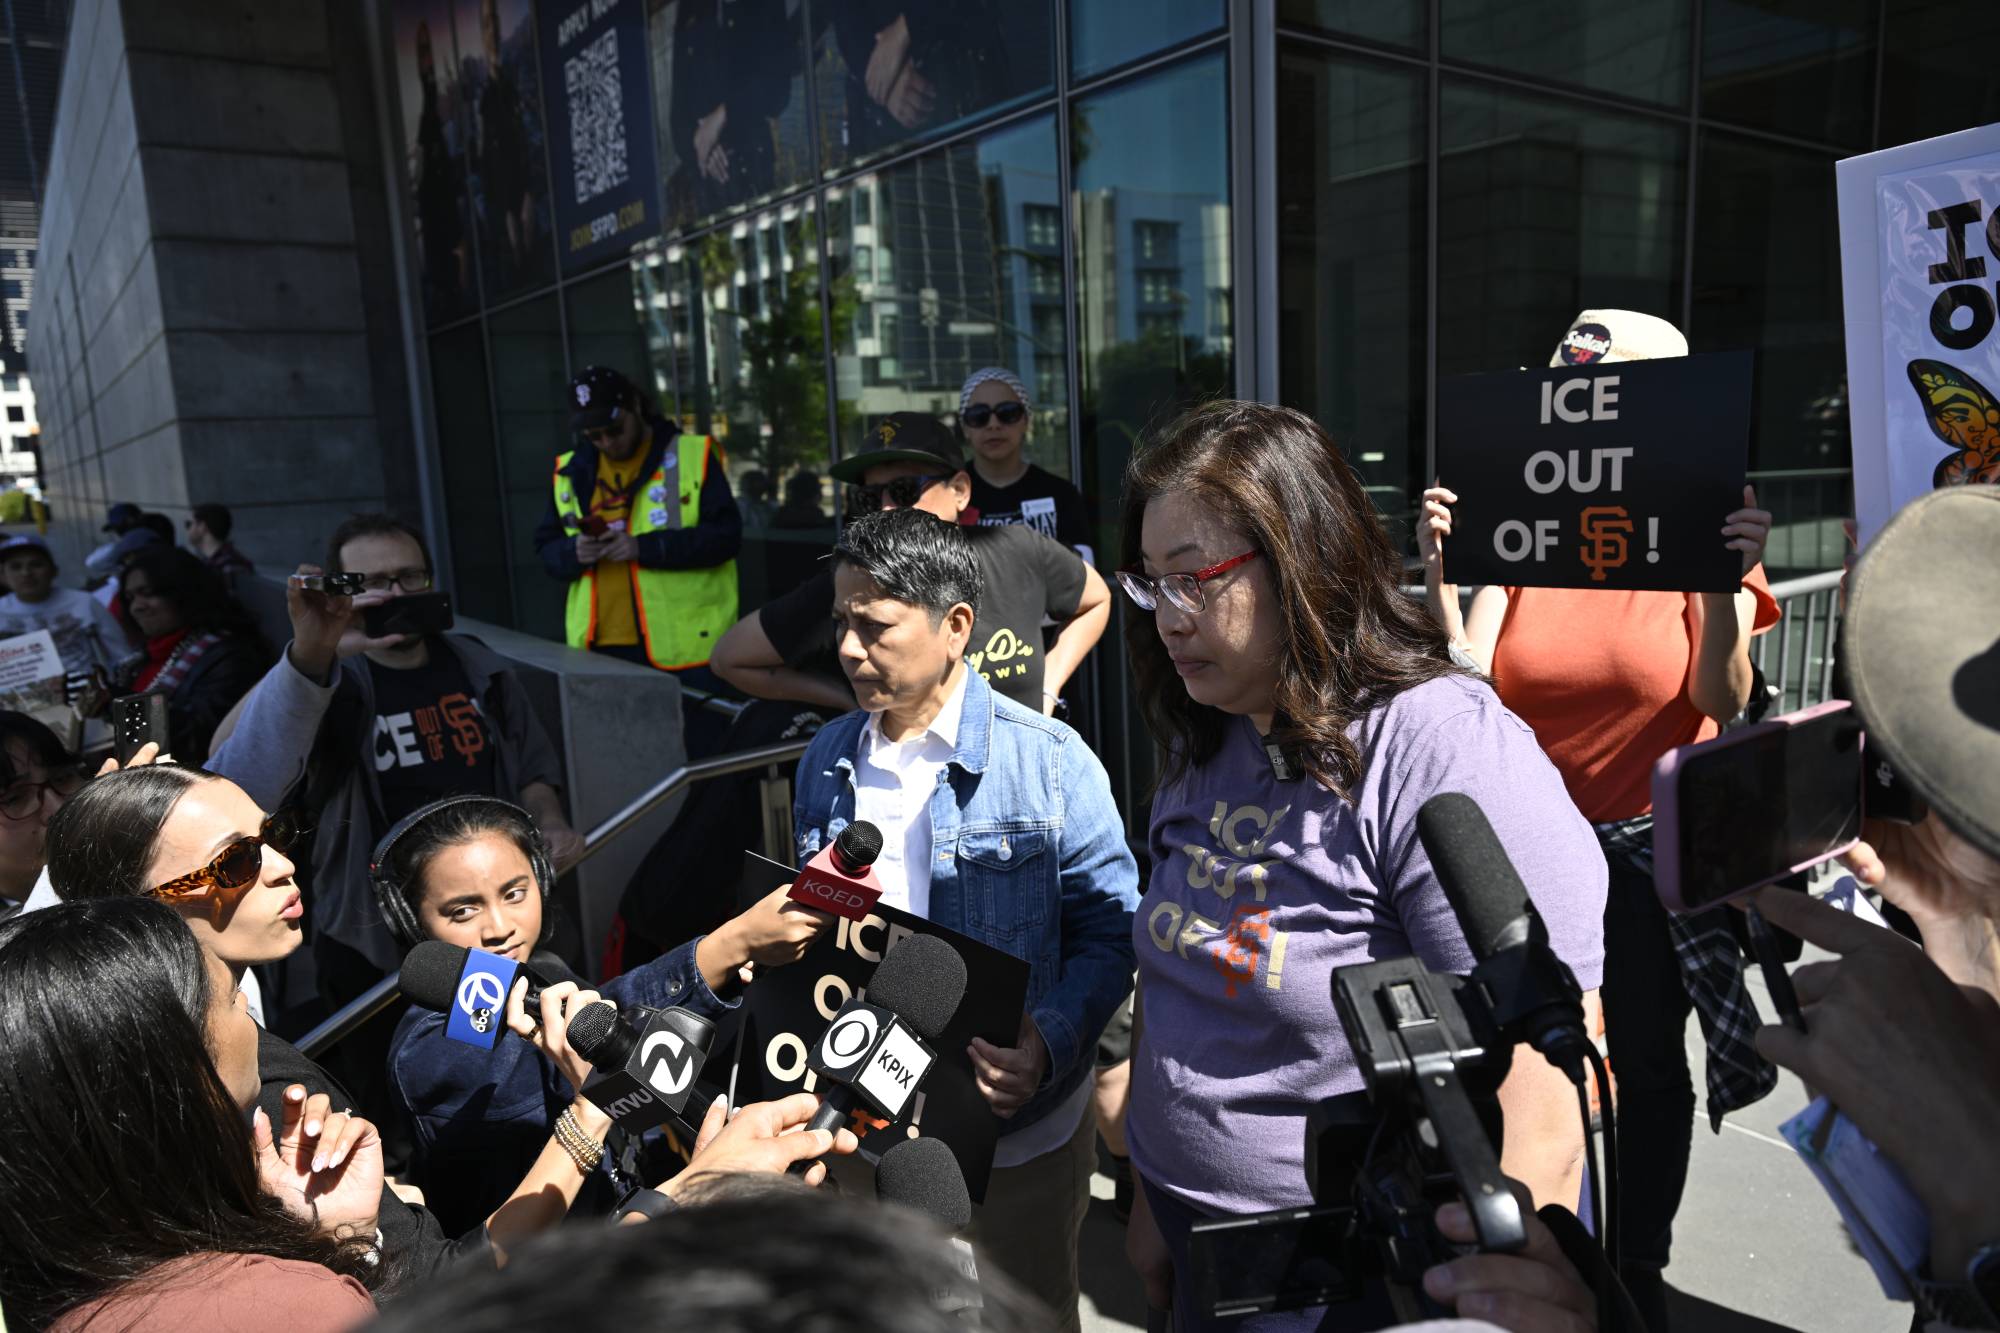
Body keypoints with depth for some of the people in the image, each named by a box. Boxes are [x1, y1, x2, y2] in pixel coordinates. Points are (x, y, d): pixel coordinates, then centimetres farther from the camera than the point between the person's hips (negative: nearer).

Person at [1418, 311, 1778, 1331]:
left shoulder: (1705, 536, -6)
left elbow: (1721, 708, -17)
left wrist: (1726, 584, -31)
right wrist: (1435, 570, -24)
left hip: (1652, 852, -1)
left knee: (1646, 1067, 13)